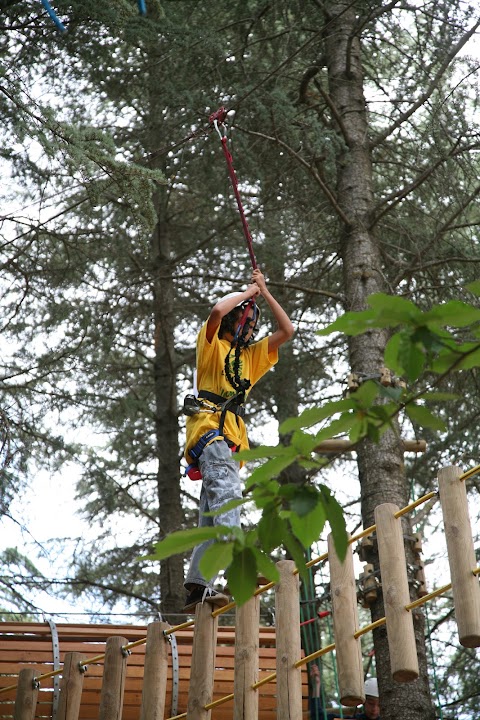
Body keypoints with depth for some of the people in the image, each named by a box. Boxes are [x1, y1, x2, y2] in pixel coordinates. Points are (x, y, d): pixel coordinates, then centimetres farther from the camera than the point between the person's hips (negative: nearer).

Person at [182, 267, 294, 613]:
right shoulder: (212, 345, 11)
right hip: (210, 428, -8)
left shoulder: (250, 356, 29)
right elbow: (218, 310, -9)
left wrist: (265, 293, 23)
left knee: (211, 518, 2)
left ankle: (196, 587, 1)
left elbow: (287, 331, 27)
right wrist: (249, 292, 7)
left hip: (230, 440, 8)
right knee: (226, 494, -27)